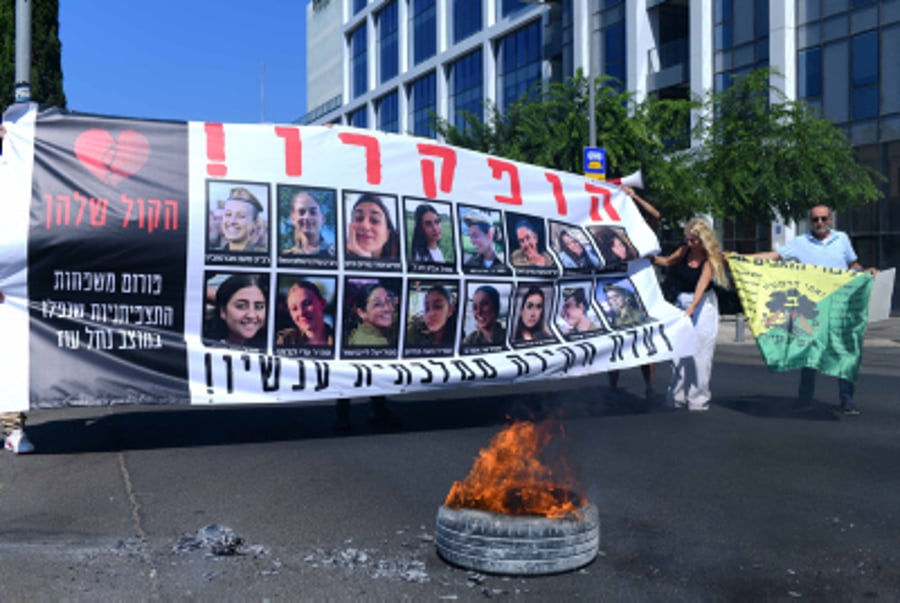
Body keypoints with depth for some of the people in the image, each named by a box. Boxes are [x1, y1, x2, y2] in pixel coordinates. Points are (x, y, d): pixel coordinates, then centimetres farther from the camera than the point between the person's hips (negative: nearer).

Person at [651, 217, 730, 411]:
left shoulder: (710, 260, -13)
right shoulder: (684, 251, 1)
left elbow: (701, 287, -23)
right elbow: (667, 262, 20)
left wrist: (690, 309, -35)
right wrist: (653, 258, 0)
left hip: (702, 305, -5)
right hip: (682, 302, 5)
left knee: (699, 353, -4)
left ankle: (698, 398, 5)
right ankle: (678, 396, 12)